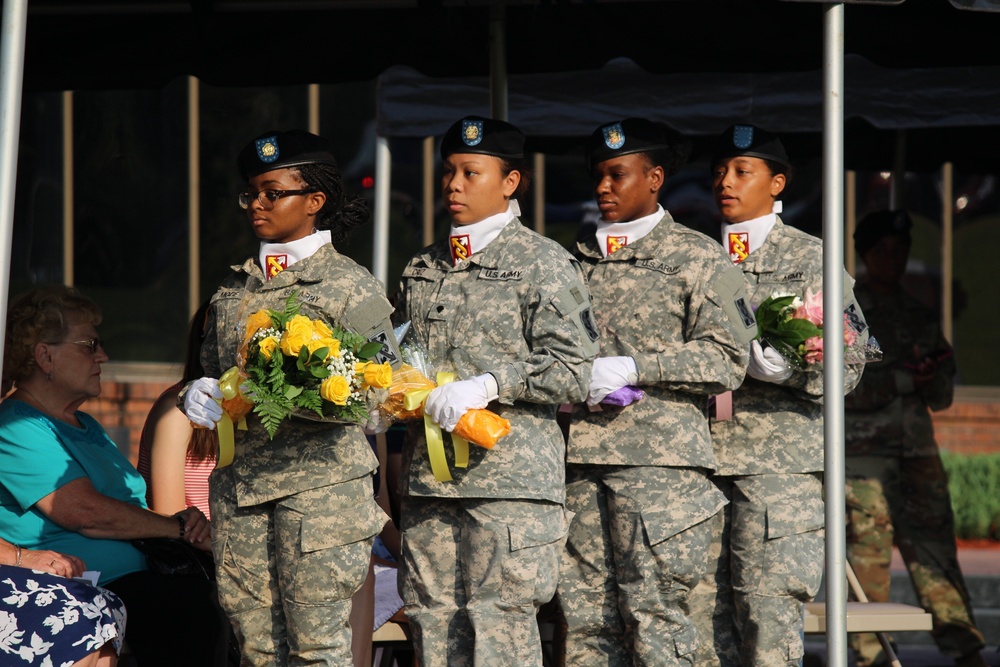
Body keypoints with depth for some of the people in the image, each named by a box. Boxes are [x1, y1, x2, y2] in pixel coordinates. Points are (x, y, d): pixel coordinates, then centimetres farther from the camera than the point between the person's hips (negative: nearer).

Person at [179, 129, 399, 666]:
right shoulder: (235, 289, 16)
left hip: (320, 479, -6)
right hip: (241, 478, 6)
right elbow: (212, 370, 24)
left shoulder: (350, 287, -2)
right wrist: (198, 396, -1)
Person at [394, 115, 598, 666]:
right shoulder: (423, 269, 19)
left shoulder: (543, 263, -1)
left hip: (510, 479, -6)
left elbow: (571, 369, -7)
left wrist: (488, 385, -17)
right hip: (428, 478, 6)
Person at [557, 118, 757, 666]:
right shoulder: (578, 260, 19)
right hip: (580, 456, 5)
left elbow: (726, 359, -6)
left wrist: (632, 368, -13)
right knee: (585, 618, 3)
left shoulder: (697, 257, 3)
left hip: (659, 457, -5)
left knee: (653, 618, -9)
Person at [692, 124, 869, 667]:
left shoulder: (810, 258, 4)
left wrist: (779, 363, -19)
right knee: (701, 606, 2)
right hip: (701, 456, 4)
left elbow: (847, 363, -2)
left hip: (780, 458, -4)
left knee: (768, 608, -10)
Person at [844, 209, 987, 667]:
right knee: (869, 550, -5)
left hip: (917, 449, 4)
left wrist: (928, 373, -4)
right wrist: (901, 380, -14)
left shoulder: (921, 318, 18)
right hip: (864, 453, -4)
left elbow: (942, 396, 18)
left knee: (935, 544, -3)